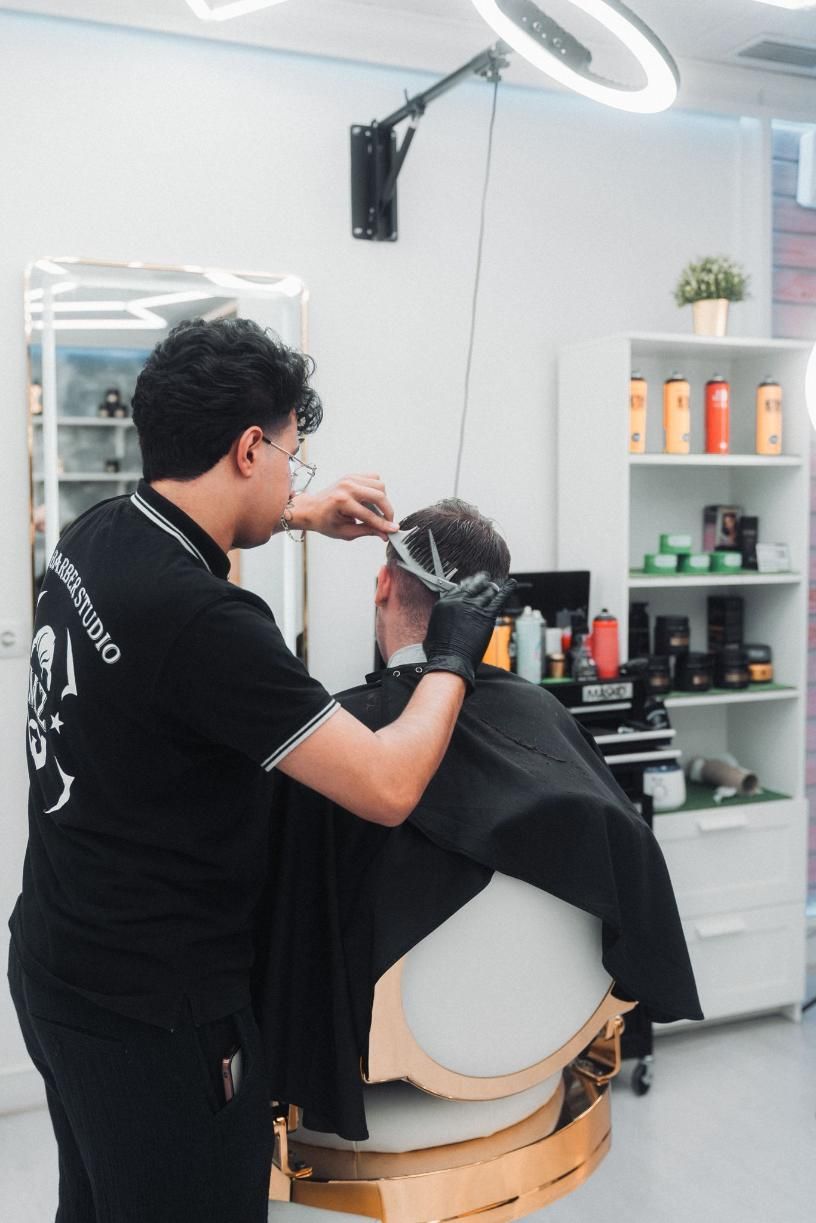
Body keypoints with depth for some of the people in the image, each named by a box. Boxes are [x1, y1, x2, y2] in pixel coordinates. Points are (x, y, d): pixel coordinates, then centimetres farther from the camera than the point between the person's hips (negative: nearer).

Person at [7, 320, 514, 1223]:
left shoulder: (92, 537, -2)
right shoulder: (203, 621, -29)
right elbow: (387, 788, -26)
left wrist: (298, 513, 16)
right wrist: (452, 659, -9)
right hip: (155, 1011, -8)